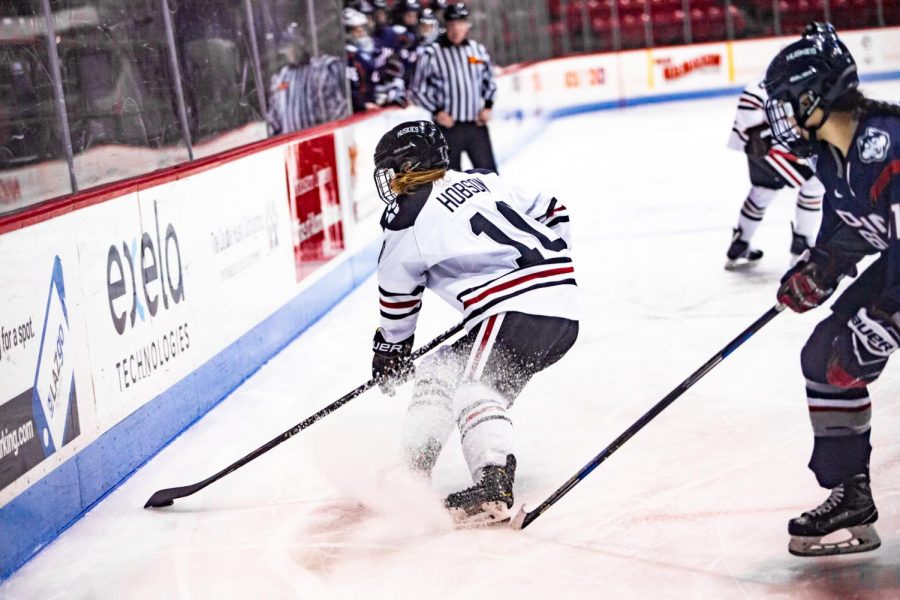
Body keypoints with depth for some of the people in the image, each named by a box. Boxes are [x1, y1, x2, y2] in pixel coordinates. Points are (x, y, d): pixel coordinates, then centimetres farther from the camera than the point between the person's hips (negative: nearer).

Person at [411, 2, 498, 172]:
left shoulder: (478, 50, 6)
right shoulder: (432, 54, -6)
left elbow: (489, 80, 20)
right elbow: (417, 90, -1)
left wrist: (488, 106, 6)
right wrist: (436, 111, -10)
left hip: (477, 125, 3)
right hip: (448, 126, -3)